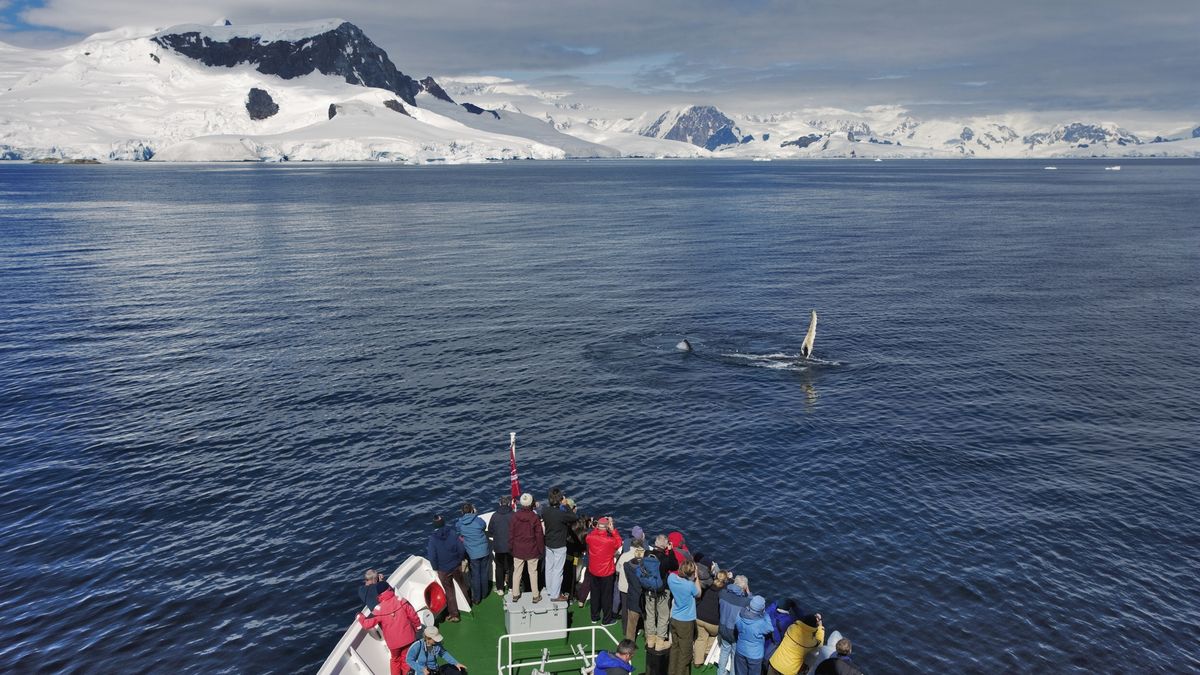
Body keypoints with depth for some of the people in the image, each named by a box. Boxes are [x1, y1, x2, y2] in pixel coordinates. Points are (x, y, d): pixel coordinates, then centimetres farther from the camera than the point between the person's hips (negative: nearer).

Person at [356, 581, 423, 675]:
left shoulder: (379, 609, -15)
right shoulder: (401, 600, -13)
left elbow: (367, 624, -11)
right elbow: (413, 615, -9)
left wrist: (360, 616, 8)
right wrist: (417, 626, 9)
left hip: (393, 641, -1)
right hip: (407, 638, 1)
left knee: (395, 659, 24)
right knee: (406, 659, 18)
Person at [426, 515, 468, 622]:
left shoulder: (433, 538, -20)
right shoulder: (453, 533, -14)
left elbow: (432, 557, -17)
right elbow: (461, 549, -11)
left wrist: (436, 568, 0)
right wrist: (459, 560, 7)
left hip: (443, 570, -2)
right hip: (456, 566, 2)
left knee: (449, 591, 12)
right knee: (462, 585, 26)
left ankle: (453, 615, 17)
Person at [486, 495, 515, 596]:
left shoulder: (495, 516, -7)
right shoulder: (513, 515, -14)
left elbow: (490, 532, 0)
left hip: (498, 546, 1)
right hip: (511, 546, -1)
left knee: (499, 567, 13)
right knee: (511, 566, 15)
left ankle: (500, 589, 17)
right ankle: (511, 587, 22)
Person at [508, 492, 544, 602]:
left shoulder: (515, 516, -7)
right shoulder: (535, 517, -14)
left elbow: (511, 533, 0)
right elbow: (539, 535, -9)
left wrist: (511, 547, 12)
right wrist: (540, 549, 3)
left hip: (518, 550, 2)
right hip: (532, 550, -2)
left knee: (517, 571, 12)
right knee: (533, 572, 8)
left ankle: (515, 594, 20)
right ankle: (536, 596, 16)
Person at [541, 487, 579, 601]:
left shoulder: (545, 510, -10)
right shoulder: (562, 514, -28)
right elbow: (576, 517, -17)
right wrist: (566, 506, -12)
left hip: (548, 544, 6)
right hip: (559, 546, -6)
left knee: (549, 568, 20)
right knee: (558, 570, 6)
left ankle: (550, 589, 37)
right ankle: (555, 595, 14)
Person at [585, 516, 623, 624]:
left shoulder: (590, 537, -17)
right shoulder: (611, 540, -26)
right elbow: (619, 543, -5)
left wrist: (598, 526, 0)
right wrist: (613, 529, -12)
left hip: (593, 571, 4)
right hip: (607, 572, -4)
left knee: (595, 594, 19)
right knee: (606, 595, 12)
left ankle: (594, 617, 32)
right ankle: (606, 619, 23)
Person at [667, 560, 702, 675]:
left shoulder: (671, 578, -13)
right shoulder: (690, 585, -28)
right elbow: (698, 594, -6)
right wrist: (696, 577, -7)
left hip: (674, 619, 6)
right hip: (686, 622, -6)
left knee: (675, 647, 21)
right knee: (685, 652, 10)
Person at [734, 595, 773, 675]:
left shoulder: (739, 615, -23)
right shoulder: (761, 623, -34)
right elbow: (769, 629, -13)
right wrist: (765, 614, -8)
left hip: (740, 651, 4)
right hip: (754, 655, -4)